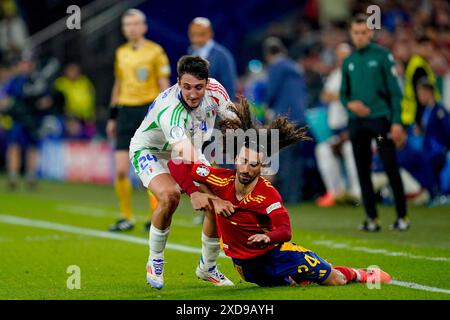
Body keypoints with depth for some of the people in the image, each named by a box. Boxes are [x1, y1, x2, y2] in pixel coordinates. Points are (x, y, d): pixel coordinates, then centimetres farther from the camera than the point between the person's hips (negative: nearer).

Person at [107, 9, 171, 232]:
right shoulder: (121, 53, 12)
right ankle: (126, 217, 10)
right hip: (125, 112, 4)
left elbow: (164, 85, -2)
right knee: (120, 170, -2)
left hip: (148, 111, -4)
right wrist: (113, 117, 18)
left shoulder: (155, 52, -3)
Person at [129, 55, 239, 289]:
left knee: (221, 201, -8)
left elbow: (234, 121, -3)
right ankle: (154, 263, -12)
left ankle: (207, 268, 14)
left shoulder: (214, 90, -21)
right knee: (169, 196, -34)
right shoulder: (169, 109, -40)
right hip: (149, 151, -6)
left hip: (190, 152, 6)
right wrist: (193, 192, -62)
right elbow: (183, 154, -52)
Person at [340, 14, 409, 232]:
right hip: (357, 122, 5)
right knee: (363, 171, 4)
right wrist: (350, 104, -5)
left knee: (391, 168, -7)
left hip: (380, 119, -5)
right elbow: (343, 94, 18)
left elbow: (394, 90, -5)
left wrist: (396, 122, -12)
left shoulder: (382, 56, -1)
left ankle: (402, 217, -1)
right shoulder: (348, 62, 13)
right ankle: (372, 218, 10)